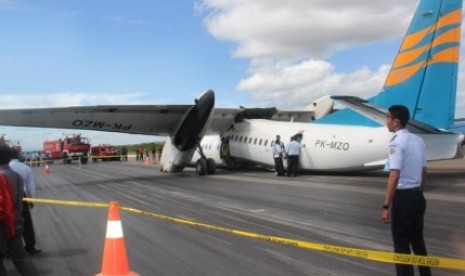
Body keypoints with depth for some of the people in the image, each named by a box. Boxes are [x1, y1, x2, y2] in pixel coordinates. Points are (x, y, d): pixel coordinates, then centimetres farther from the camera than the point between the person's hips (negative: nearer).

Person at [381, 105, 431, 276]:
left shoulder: (397, 142, -16)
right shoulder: (418, 141, 9)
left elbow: (394, 176, -22)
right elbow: (423, 172, 14)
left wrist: (386, 206, -21)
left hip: (403, 197, -8)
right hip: (417, 196, 8)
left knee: (401, 244, 2)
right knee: (417, 240, 20)